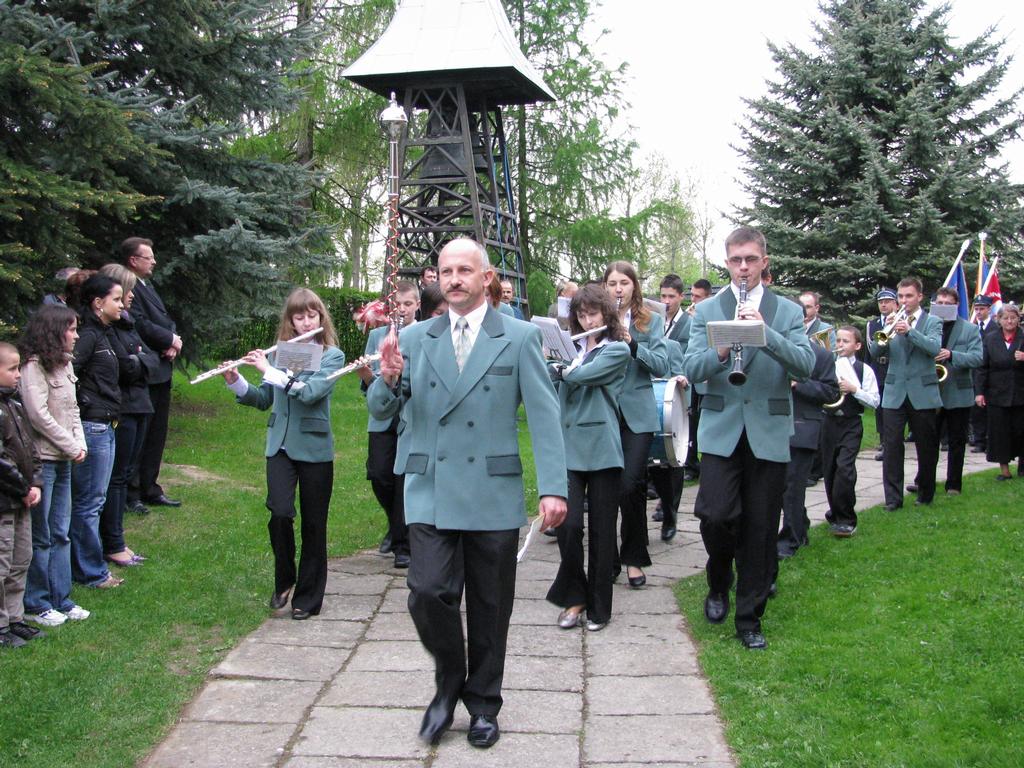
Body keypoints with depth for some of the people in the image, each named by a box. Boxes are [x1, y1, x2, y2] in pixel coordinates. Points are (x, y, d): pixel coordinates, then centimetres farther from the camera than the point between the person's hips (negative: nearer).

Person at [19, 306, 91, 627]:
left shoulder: (65, 364, 13)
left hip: (63, 461, 8)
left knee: (60, 533, 13)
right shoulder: (34, 366, -14)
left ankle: (60, 599, 21)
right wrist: (71, 447, -13)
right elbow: (38, 414, -19)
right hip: (41, 459, -8)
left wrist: (80, 444, 0)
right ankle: (36, 605, 12)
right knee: (40, 536, 1)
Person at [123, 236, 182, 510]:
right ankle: (131, 495, 7)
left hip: (161, 372, 10)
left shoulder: (147, 286, 17)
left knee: (156, 435, 15)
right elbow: (141, 325, -22)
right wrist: (170, 340, -9)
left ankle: (149, 489, 24)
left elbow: (165, 320, 16)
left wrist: (173, 342, -4)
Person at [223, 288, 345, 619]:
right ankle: (284, 580, 12)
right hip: (280, 445, 3)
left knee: (313, 524, 4)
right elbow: (263, 399, 11)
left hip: (315, 449, -3)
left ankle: (308, 597, 18)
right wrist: (235, 381, -4)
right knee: (280, 513, -13)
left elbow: (310, 392, -21)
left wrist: (269, 370, -20)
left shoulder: (332, 356, -5)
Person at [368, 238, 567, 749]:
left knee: (489, 607, 8)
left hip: (493, 492, -1)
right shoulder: (415, 339, 7)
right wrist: (388, 380, -17)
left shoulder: (519, 338, 0)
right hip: (430, 491, 1)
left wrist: (552, 488, -13)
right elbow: (381, 411, 6)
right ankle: (449, 681, 18)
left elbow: (544, 414, -4)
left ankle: (483, 702, 29)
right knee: (428, 593, -10)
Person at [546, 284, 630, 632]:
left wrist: (561, 368, 1)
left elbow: (582, 376, -13)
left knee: (601, 529, 3)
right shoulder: (571, 348, 16)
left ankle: (598, 605, 15)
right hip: (567, 446, 3)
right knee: (568, 525, -6)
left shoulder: (618, 350, 1)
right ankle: (573, 597, 13)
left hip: (601, 448, -3)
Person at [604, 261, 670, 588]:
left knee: (630, 485, -7)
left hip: (637, 413, -1)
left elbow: (662, 366, -3)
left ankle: (634, 558, 9)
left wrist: (632, 344, -17)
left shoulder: (651, 321, 5)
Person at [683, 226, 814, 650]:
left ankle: (749, 617, 19)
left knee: (760, 528, 5)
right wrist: (721, 351, -24)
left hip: (769, 433, 1)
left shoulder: (788, 311, 6)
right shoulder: (706, 310, 7)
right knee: (716, 515, -13)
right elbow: (691, 368, -3)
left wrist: (765, 332, -22)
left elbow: (806, 365, -8)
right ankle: (719, 584, 18)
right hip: (722, 429, 0)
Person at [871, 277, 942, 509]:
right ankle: (893, 497, -2)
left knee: (927, 447, 8)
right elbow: (874, 351, 1)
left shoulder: (932, 322, 2)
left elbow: (935, 348, -16)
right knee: (891, 446, -6)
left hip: (922, 393, -2)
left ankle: (925, 492, 24)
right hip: (895, 392, 2)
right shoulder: (893, 322, 10)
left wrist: (909, 330, -28)